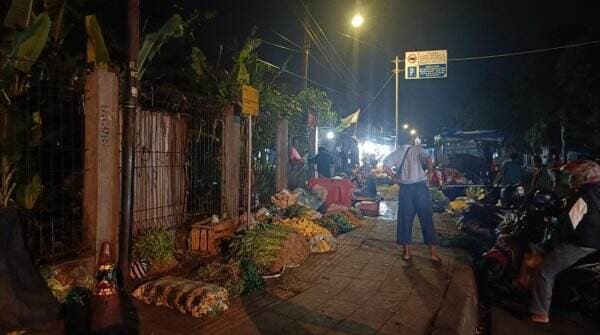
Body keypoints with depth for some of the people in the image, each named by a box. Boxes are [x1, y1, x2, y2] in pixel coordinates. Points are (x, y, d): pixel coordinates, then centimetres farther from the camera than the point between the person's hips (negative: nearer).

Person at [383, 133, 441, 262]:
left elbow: (385, 166, -4)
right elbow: (428, 160, -16)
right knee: (426, 219, 5)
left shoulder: (395, 153, 8)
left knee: (405, 219, 7)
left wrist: (394, 177, 4)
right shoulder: (418, 149, 2)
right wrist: (429, 172, -2)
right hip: (420, 186, -1)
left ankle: (407, 252, 11)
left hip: (405, 188, 2)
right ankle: (433, 252, 9)